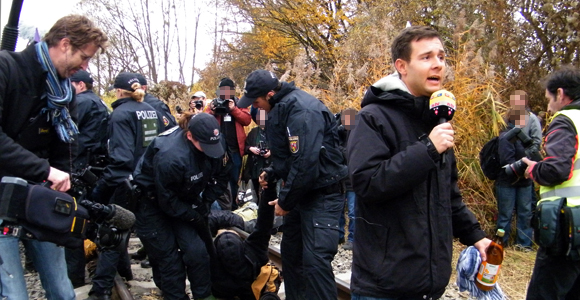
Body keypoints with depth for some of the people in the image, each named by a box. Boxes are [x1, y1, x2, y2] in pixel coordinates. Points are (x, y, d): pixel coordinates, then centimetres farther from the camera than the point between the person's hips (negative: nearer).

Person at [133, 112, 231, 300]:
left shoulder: (216, 142, -18)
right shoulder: (170, 156, -36)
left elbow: (222, 175, -1)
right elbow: (167, 201, -24)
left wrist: (204, 203, -7)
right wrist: (195, 217, -17)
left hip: (184, 200, 5)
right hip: (153, 201, -5)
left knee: (197, 251, -5)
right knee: (168, 257, -2)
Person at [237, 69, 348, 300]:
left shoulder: (302, 110, -23)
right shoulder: (281, 108, 8)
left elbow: (305, 164, -29)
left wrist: (285, 202, -19)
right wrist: (272, 173, 6)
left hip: (323, 193, -10)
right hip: (301, 191, 10)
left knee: (315, 259, -13)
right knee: (290, 250, 17)